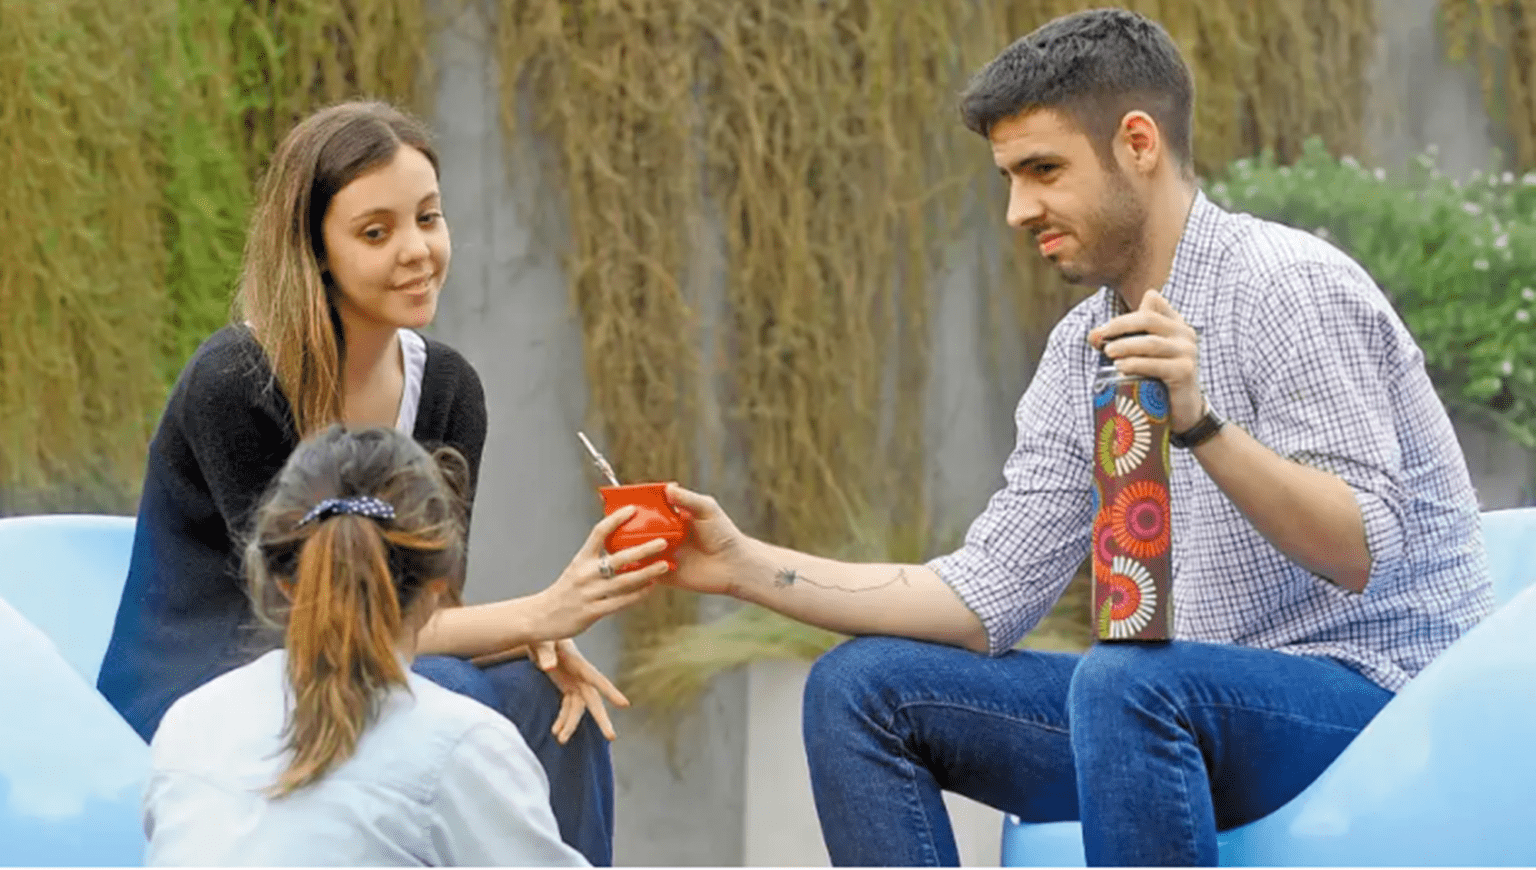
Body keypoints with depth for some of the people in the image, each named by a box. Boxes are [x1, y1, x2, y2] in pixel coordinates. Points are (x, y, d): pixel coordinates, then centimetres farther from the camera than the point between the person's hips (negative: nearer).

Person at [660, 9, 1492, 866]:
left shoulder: (1289, 287, -13)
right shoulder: (1085, 347, 11)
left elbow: (1361, 551, -23)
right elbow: (985, 598, 8)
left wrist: (1201, 425, -37)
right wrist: (749, 566, 1)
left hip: (1376, 691, -8)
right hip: (1194, 716, 9)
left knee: (1125, 684, -38)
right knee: (862, 689, 1)